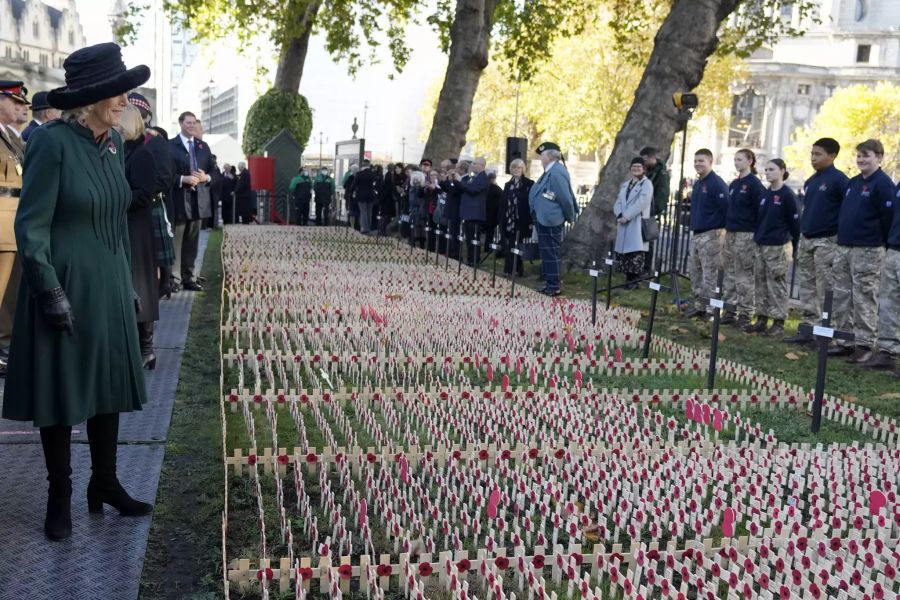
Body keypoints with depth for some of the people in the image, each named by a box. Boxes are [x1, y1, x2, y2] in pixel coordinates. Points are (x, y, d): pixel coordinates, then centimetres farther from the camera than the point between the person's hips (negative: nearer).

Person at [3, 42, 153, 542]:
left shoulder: (113, 143, 5)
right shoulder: (53, 142, -15)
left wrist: (126, 280, 14)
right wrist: (50, 290, -17)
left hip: (109, 285, 7)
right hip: (65, 286, -6)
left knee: (109, 384, 12)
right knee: (61, 390, 6)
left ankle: (105, 483, 26)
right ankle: (60, 496, 20)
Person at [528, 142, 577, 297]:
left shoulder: (556, 172, -18)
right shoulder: (550, 171, 14)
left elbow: (565, 198, -20)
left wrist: (570, 217, -10)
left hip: (550, 220, -10)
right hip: (544, 219, 10)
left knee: (550, 253, -5)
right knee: (546, 252, 15)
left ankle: (553, 287, 1)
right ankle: (549, 283, 24)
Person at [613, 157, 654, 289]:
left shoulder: (646, 184, -2)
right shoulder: (625, 184, 19)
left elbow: (641, 203, -14)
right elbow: (618, 201, 12)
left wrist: (626, 216, -17)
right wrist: (619, 215, -9)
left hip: (637, 224, -7)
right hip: (624, 225, 7)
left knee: (635, 252, -10)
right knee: (624, 251, 6)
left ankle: (634, 280, -7)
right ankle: (629, 279, 13)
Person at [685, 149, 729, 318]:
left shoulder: (717, 184, -12)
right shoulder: (697, 184, 15)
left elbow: (726, 208, -16)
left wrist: (721, 229, -12)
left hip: (711, 235, -9)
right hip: (696, 234, 9)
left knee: (709, 274, -6)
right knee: (694, 271, 13)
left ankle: (708, 308, 0)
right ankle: (699, 305, 21)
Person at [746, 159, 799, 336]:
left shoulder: (787, 195, -9)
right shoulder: (765, 194, 12)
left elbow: (795, 222, -8)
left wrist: (793, 248, -6)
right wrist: (757, 237, 14)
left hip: (778, 247, -7)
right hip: (761, 246, 7)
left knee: (777, 284, -2)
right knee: (761, 283, 10)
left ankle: (779, 323, 5)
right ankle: (762, 319, 18)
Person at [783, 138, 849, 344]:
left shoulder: (838, 179, -9)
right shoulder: (810, 182, 14)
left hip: (826, 242, -8)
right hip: (806, 240, 8)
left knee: (825, 290, -5)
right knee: (807, 287, 11)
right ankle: (808, 329, 17)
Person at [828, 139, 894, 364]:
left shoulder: (883, 183, -9)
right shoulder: (853, 182, 15)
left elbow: (888, 217, -13)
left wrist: (880, 243, -8)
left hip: (867, 251, -8)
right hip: (843, 248, 8)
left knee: (863, 299, -3)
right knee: (841, 299, 10)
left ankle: (864, 346, 4)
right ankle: (845, 341, 19)